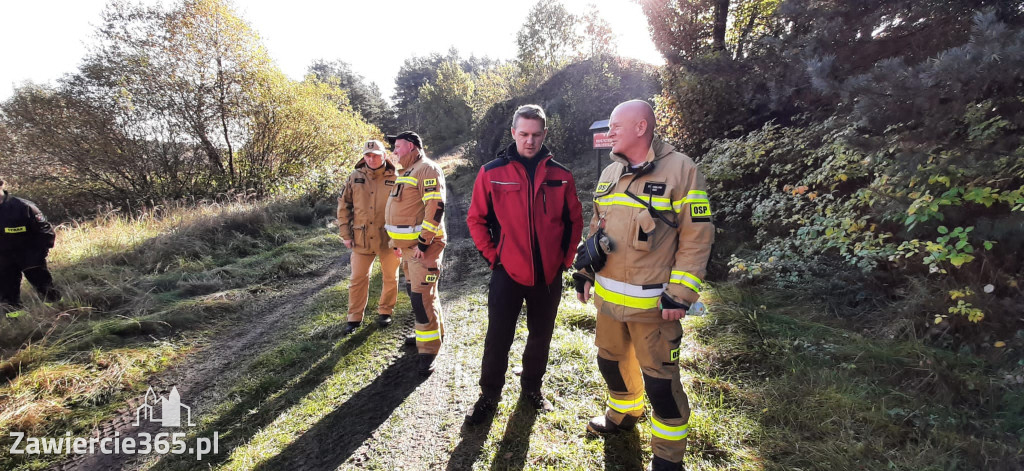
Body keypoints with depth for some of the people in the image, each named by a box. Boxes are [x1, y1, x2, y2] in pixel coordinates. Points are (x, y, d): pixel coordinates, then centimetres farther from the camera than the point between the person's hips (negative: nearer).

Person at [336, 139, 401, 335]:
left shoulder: (395, 179, -4)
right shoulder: (355, 177, 2)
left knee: (390, 278, 12)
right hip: (361, 238, 2)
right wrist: (345, 234, 2)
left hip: (389, 238, -1)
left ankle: (385, 312, 32)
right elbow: (343, 206, 6)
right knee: (358, 279, 8)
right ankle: (354, 318, 22)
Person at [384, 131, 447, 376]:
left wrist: (423, 242, -24)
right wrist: (397, 241, 22)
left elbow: (436, 207, -23)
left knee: (422, 297, -9)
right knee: (415, 292, 18)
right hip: (408, 246, 10)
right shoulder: (407, 172, 21)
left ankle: (428, 350, 1)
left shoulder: (428, 169, -12)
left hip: (424, 245, -10)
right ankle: (432, 333, 35)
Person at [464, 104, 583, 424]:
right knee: (498, 339, 5)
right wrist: (492, 256, -4)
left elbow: (574, 220, 8)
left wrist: (566, 258, 3)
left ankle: (532, 388, 39)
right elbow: (476, 219, 1)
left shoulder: (561, 176, 0)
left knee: (540, 337, 16)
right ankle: (489, 396, 26)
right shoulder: (492, 173, -5)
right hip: (507, 272, -2)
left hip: (549, 275, 3)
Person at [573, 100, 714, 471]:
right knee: (611, 360, 22)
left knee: (659, 378, 5)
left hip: (653, 301, -6)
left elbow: (697, 237, -13)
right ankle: (623, 414, 49)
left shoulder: (681, 169, -12)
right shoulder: (609, 174, 9)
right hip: (607, 296, 7)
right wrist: (584, 272, 12)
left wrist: (680, 294, -16)